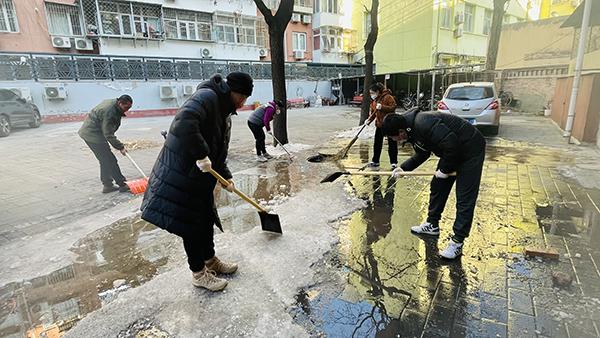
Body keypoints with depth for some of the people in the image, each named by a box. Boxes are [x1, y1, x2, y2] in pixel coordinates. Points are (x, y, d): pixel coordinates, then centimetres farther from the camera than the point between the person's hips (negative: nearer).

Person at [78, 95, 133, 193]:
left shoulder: (112, 103, 5)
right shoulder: (109, 112, -26)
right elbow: (108, 134, -25)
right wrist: (120, 147, -21)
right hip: (92, 135, -10)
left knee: (105, 161, 12)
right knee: (110, 161, -8)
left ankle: (107, 185, 18)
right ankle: (122, 184, -3)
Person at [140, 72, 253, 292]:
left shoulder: (224, 113, 13)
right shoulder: (207, 97, -16)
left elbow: (218, 151, 16)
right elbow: (184, 123, -35)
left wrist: (226, 176, 6)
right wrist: (201, 155, -30)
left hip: (201, 178, 10)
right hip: (181, 176, -10)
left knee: (206, 218, 19)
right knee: (191, 224, 3)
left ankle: (210, 260, 38)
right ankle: (198, 273, 20)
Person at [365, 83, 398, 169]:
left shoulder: (387, 97, -15)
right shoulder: (374, 100, 7)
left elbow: (393, 107, -20)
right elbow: (372, 111, 10)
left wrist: (382, 107, -30)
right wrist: (369, 119, -7)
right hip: (379, 124, 7)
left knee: (392, 144, 2)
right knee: (377, 144, 9)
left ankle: (394, 163, 9)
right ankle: (375, 161, 19)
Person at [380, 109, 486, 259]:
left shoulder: (424, 124, -32)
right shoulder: (413, 130, 0)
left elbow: (451, 144, -33)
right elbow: (422, 154, 13)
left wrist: (444, 169, -21)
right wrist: (404, 168, 4)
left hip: (471, 149, -10)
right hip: (452, 151, 10)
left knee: (465, 198, -6)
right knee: (437, 187, 14)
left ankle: (457, 242, 0)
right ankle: (432, 225, 29)